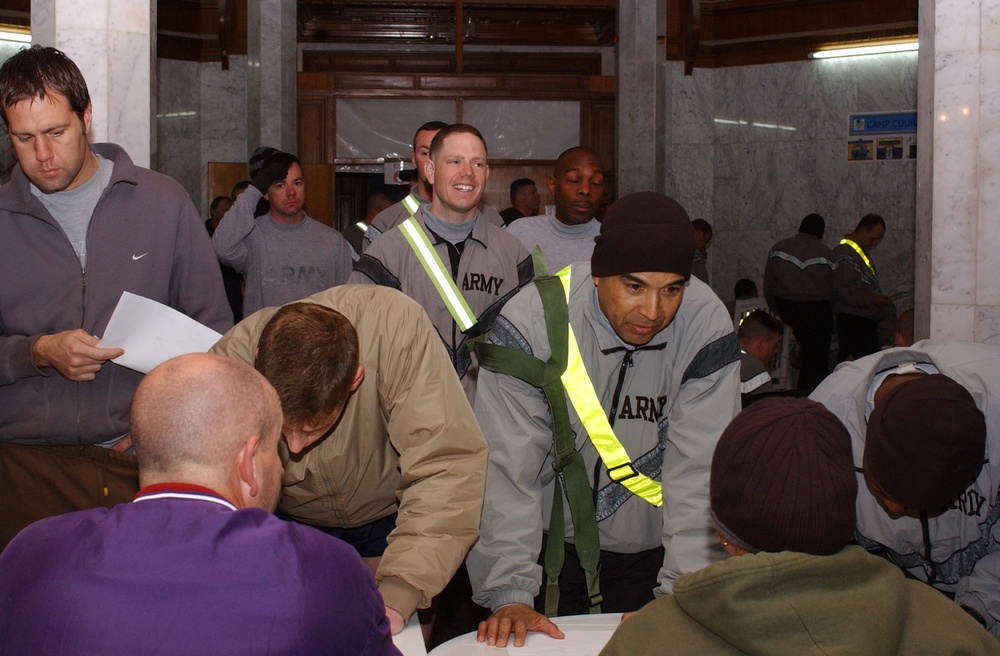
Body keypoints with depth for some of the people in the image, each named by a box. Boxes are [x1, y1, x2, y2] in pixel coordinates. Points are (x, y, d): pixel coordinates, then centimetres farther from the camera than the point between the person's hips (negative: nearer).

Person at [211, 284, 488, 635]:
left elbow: (447, 465, -35)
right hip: (292, 524, -1)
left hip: (387, 519, 1)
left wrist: (395, 598, -42)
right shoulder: (229, 360, -27)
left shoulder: (396, 325, -33)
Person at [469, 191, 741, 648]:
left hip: (649, 551, 1)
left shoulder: (706, 326, -17)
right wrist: (511, 595, -28)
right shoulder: (532, 321, -21)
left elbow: (698, 471, -19)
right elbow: (507, 468, -22)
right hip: (550, 543, -1)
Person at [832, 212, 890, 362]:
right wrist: (872, 299, -18)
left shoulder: (864, 251, 20)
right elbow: (843, 291, -22)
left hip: (867, 318, 10)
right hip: (851, 319, -10)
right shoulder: (844, 253, -13)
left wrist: (879, 297, 10)